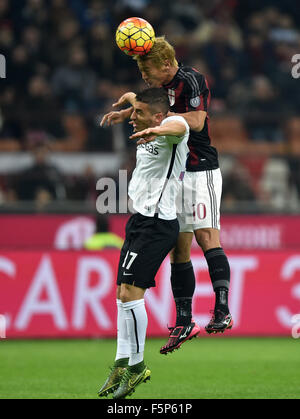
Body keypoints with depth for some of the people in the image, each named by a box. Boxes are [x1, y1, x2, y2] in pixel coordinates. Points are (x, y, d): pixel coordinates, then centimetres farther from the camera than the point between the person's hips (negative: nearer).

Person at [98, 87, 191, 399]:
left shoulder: (170, 127, -13)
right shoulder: (147, 134, 14)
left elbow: (179, 126, -41)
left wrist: (157, 131, -58)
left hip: (156, 224, -10)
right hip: (141, 220, 10)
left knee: (130, 291, -16)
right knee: (124, 293, 10)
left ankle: (136, 364, -8)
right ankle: (122, 364, 15)